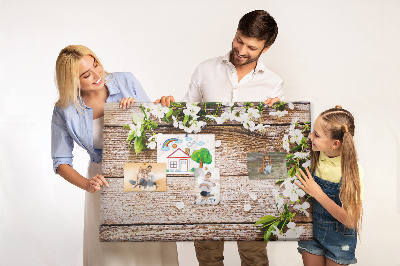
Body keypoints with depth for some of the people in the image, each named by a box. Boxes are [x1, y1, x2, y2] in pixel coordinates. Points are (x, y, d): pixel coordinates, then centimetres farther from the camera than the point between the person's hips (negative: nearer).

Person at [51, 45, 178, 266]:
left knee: (153, 248, 4)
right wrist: (86, 184, -17)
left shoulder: (126, 81, -7)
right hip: (105, 182, 0)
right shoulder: (64, 111, -7)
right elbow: (61, 162, 0)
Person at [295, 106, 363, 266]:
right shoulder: (311, 155, -15)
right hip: (311, 228, 3)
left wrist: (318, 193, -28)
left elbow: (351, 221, -24)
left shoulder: (353, 170, -24)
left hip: (340, 236, -2)